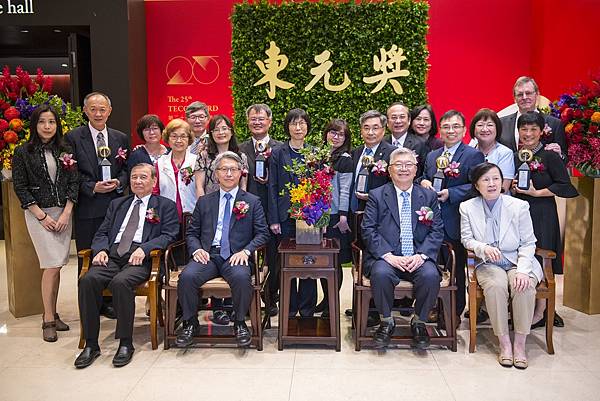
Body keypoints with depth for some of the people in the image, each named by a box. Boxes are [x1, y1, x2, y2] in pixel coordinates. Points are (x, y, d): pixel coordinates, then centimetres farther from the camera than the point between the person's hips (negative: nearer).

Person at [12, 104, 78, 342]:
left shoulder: (65, 152, 8)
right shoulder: (23, 152, 0)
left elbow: (73, 183, 5)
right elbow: (20, 187, -3)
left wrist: (66, 214, -5)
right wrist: (42, 216, -9)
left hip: (63, 213, 3)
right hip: (39, 213, -3)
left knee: (56, 266, 5)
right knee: (52, 265, -9)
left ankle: (52, 314, 17)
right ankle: (48, 321, 1)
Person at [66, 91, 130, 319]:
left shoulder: (121, 138, 10)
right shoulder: (73, 138, 0)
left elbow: (127, 169, 10)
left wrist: (118, 182, -9)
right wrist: (92, 187, -15)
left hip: (114, 204, 3)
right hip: (86, 206, -3)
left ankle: (108, 301, 20)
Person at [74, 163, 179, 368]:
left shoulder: (165, 205, 14)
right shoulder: (117, 204, 28)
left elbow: (169, 235, 0)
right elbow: (102, 233, 21)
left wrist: (144, 249, -16)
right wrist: (101, 249, -2)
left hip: (140, 258, -4)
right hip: (112, 256, 4)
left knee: (120, 282, -34)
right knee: (87, 280, -25)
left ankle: (126, 344, -19)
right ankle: (91, 344, -15)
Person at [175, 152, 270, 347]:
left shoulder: (253, 202, 13)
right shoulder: (204, 201, 19)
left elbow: (262, 233, 5)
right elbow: (191, 233, 17)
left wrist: (245, 251, -12)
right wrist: (196, 249, -5)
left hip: (235, 256, -2)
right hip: (208, 255, 2)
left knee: (241, 277, -34)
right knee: (187, 276, -27)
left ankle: (240, 323, -10)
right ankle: (190, 323, -5)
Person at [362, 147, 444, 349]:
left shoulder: (429, 196, 14)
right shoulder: (376, 195, 8)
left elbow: (437, 231, 6)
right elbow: (368, 230, -2)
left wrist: (421, 255, -11)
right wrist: (388, 256, -15)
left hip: (419, 258, 1)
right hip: (386, 257, -1)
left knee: (430, 275, -29)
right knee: (381, 273, -32)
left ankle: (419, 322, -2)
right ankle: (386, 321, -5)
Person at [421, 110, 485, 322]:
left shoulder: (473, 155, -4)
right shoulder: (431, 156, 15)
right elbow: (425, 178, 21)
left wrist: (450, 193, -20)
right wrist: (423, 182, -2)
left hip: (456, 223, -5)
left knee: (457, 268, 6)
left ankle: (455, 313, 18)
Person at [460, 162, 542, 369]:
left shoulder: (519, 206, -2)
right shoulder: (468, 208, 1)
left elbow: (528, 243, -1)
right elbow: (466, 239, 2)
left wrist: (523, 270, -16)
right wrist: (483, 248, -20)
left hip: (518, 262, 0)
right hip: (488, 265, 0)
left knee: (524, 286, -31)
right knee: (496, 285, -32)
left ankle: (520, 344, -15)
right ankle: (504, 343, -18)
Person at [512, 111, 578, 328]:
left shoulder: (550, 156, -5)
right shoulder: (515, 156, 11)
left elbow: (564, 186, -10)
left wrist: (537, 192, -12)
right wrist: (512, 187, 2)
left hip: (542, 214, -5)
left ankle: (540, 312, 11)